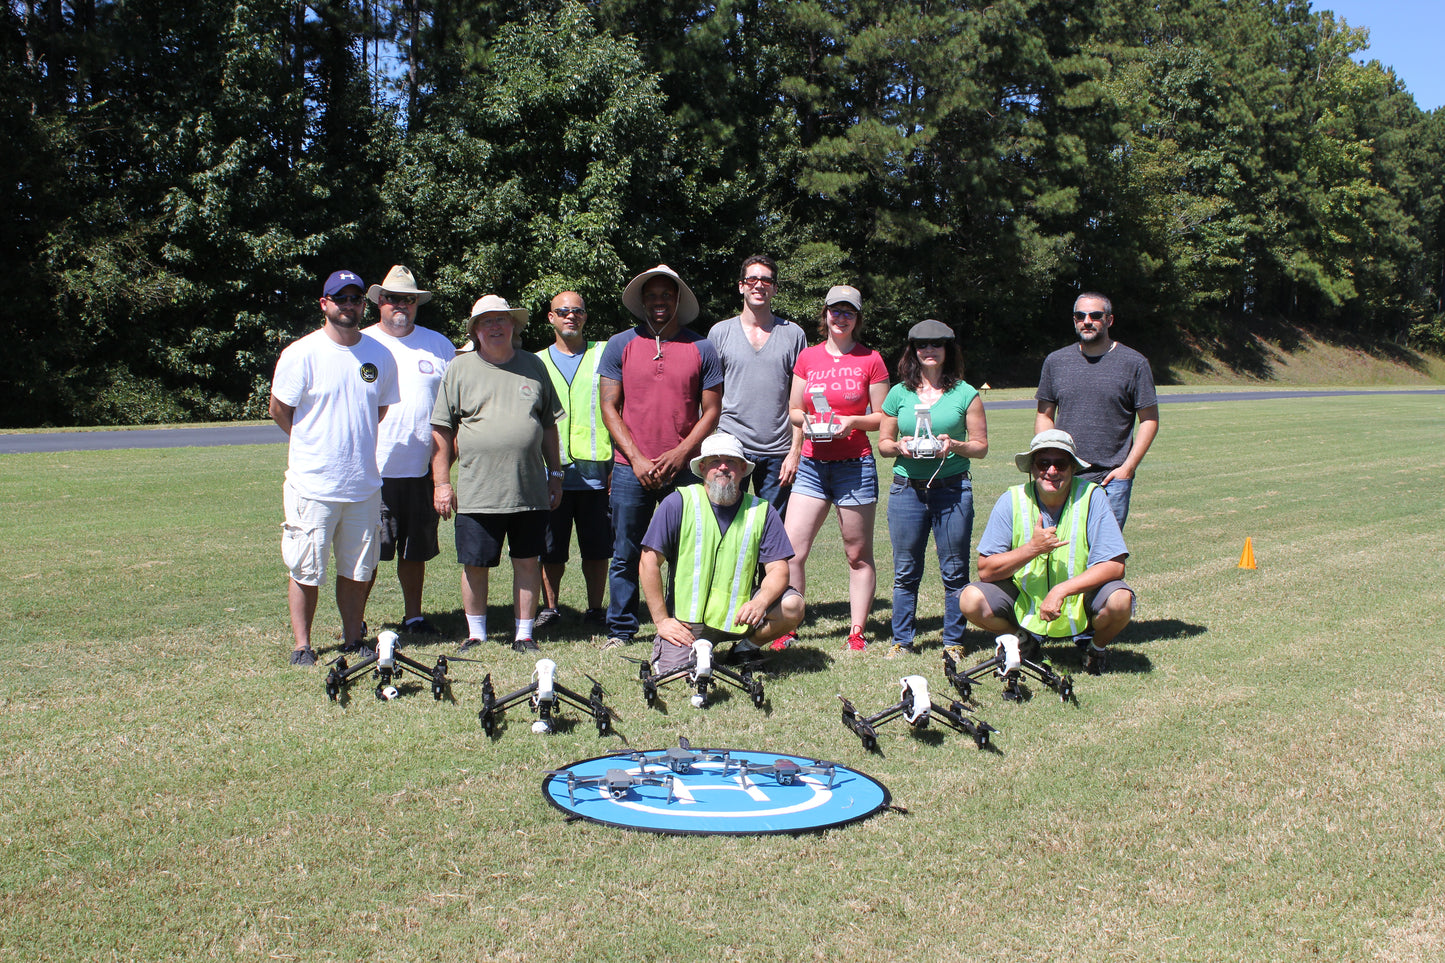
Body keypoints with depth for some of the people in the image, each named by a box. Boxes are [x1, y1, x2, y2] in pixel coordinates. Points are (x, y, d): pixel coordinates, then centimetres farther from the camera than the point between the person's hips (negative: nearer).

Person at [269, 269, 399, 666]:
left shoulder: (380, 355, 6)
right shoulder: (301, 353, -7)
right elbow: (279, 410, 2)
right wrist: (313, 444, 12)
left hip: (364, 483, 4)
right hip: (312, 484, -4)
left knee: (357, 569, 10)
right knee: (305, 570, 2)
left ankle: (352, 640, 23)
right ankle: (302, 644, 15)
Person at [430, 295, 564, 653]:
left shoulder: (533, 366, 12)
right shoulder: (459, 369, 5)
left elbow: (549, 425, 17)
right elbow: (441, 431, 4)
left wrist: (555, 473, 12)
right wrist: (442, 482, -2)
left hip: (530, 490, 2)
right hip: (476, 491, -1)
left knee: (528, 563, 5)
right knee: (475, 565, 4)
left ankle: (524, 634, 16)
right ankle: (475, 633, 20)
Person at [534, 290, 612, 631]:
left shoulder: (604, 354, 8)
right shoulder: (537, 362, 13)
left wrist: (618, 460, -2)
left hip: (596, 472, -1)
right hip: (552, 473, 1)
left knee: (596, 548, 4)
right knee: (550, 548, 5)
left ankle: (595, 609, 16)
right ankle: (549, 608, 18)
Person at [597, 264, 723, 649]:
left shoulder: (701, 349, 5)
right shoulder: (620, 345, 7)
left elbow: (711, 411, 4)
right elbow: (609, 407, 4)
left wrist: (679, 455, -8)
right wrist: (637, 458, -6)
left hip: (684, 470, 0)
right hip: (631, 469, 1)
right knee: (625, 555, 4)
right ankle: (620, 630, 15)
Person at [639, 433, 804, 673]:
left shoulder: (762, 511, 1)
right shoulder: (678, 504, -5)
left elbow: (777, 569, -5)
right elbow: (649, 563, -5)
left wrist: (760, 602, -27)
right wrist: (662, 621, -8)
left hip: (738, 615, 2)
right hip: (686, 619, -1)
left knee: (791, 605, -21)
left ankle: (747, 646, 7)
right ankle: (699, 650, 14)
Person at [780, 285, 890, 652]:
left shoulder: (870, 360, 3)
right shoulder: (808, 357, 11)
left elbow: (882, 417, 4)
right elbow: (793, 410, 16)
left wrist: (853, 421, -14)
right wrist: (806, 419, -6)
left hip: (855, 466, -2)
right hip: (812, 465, 2)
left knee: (858, 555, 5)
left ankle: (857, 632, 16)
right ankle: (786, 629, 5)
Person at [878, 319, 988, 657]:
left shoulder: (965, 394, 5)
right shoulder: (899, 393, 9)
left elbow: (981, 445, 5)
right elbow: (883, 442, 14)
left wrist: (955, 446, -14)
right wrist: (899, 446, -7)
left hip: (953, 488, -1)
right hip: (907, 488, 1)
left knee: (954, 571, 2)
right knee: (905, 571, 6)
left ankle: (953, 640, 13)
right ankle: (902, 640, 17)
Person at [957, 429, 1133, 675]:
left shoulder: (1090, 497, -13)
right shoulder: (1012, 501, -10)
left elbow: (1114, 566, -18)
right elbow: (985, 570, -13)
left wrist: (1061, 590, -30)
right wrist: (1032, 548, -26)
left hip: (1080, 602, -1)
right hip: (1024, 605, 1)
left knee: (1120, 601, -30)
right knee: (971, 600, -22)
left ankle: (1096, 646, 7)